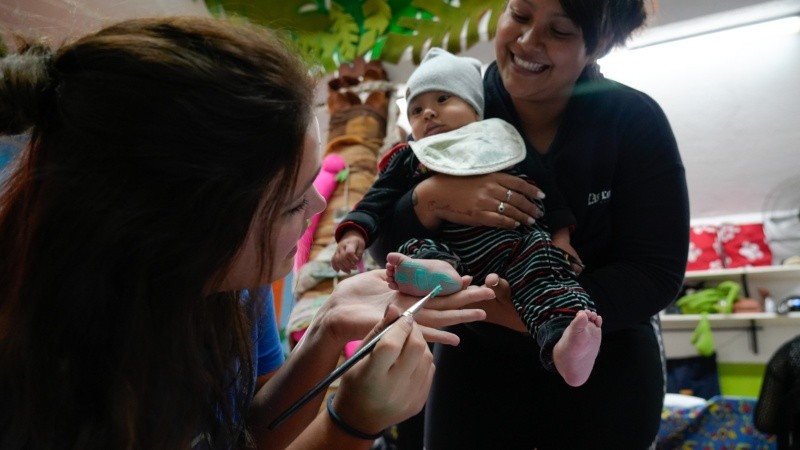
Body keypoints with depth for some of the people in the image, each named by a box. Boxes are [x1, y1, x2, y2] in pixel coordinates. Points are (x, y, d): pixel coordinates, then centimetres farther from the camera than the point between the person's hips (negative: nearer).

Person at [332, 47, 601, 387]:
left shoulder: (501, 143, 20)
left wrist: (561, 232, 4)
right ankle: (435, 272, -58)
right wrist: (354, 232, -3)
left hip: (512, 246, -1)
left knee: (539, 255, -27)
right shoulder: (408, 159, 23)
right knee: (414, 246, -23)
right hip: (444, 249, 2)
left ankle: (562, 341, -50)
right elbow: (376, 202, 15)